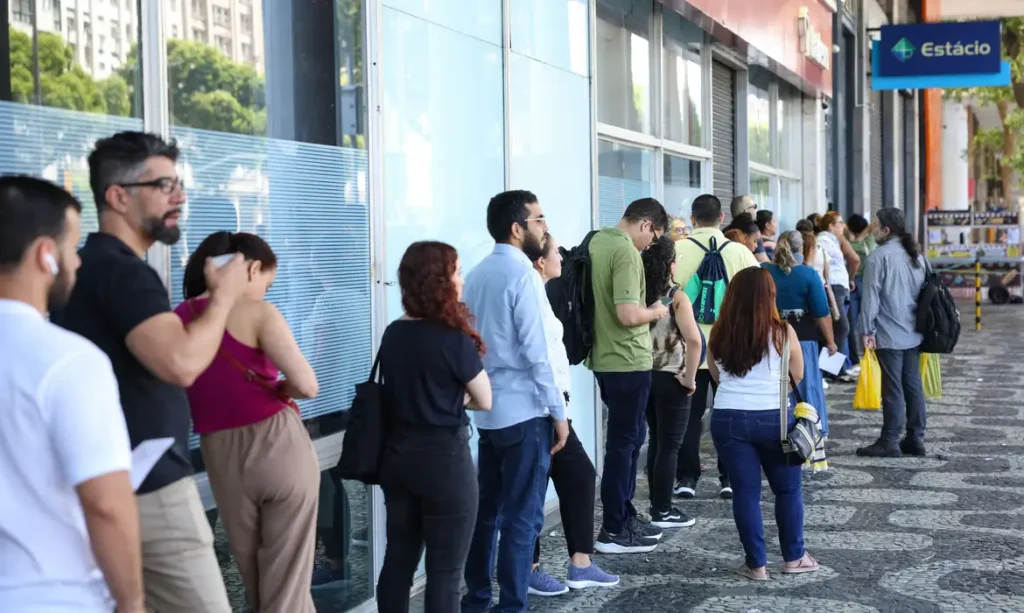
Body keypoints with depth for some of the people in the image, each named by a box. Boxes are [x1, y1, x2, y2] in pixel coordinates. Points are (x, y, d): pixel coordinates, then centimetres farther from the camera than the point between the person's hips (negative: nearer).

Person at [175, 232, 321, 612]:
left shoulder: (178, 320, 4)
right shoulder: (256, 313, -10)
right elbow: (306, 385, -17)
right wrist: (277, 389, 2)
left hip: (222, 459, 5)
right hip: (279, 447, -5)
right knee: (287, 582, 6)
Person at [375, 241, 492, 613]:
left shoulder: (393, 334, 4)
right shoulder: (454, 339, -15)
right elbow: (485, 401, -5)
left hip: (398, 454, 7)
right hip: (444, 458, -7)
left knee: (398, 558, 14)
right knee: (445, 569, 3)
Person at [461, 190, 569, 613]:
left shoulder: (477, 274, 11)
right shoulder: (522, 273, -13)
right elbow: (536, 352, -16)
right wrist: (558, 411, -12)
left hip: (488, 412, 8)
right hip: (525, 412, -8)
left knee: (487, 510, 13)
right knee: (522, 517, -2)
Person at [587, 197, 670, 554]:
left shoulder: (598, 242, 9)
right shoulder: (626, 252, -19)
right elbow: (628, 315, -27)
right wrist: (656, 313, -8)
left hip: (605, 357, 9)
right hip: (628, 361, -9)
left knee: (627, 437, 19)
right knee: (624, 442, 0)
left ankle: (624, 516, 27)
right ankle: (614, 531, 7)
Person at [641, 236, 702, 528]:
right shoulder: (677, 297, -14)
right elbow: (694, 341, -24)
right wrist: (690, 378, -14)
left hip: (645, 375, 6)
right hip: (670, 379, -6)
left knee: (655, 441, 18)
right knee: (670, 446, 4)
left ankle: (657, 505, 24)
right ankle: (663, 511, 8)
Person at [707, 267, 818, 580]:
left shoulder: (718, 336, 1)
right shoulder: (782, 333, -5)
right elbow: (798, 378, 5)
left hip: (728, 418, 2)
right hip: (773, 418, -1)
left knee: (745, 491, 8)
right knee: (788, 488, 15)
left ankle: (756, 563, 11)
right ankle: (794, 557, 23)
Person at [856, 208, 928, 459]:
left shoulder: (879, 256, -12)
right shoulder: (917, 256, 12)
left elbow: (870, 296, -14)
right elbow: (924, 291, 18)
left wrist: (867, 330, -9)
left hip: (889, 335, -7)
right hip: (913, 333, 7)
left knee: (893, 389, -4)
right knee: (914, 386, 10)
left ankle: (889, 442, 1)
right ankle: (916, 438, 15)